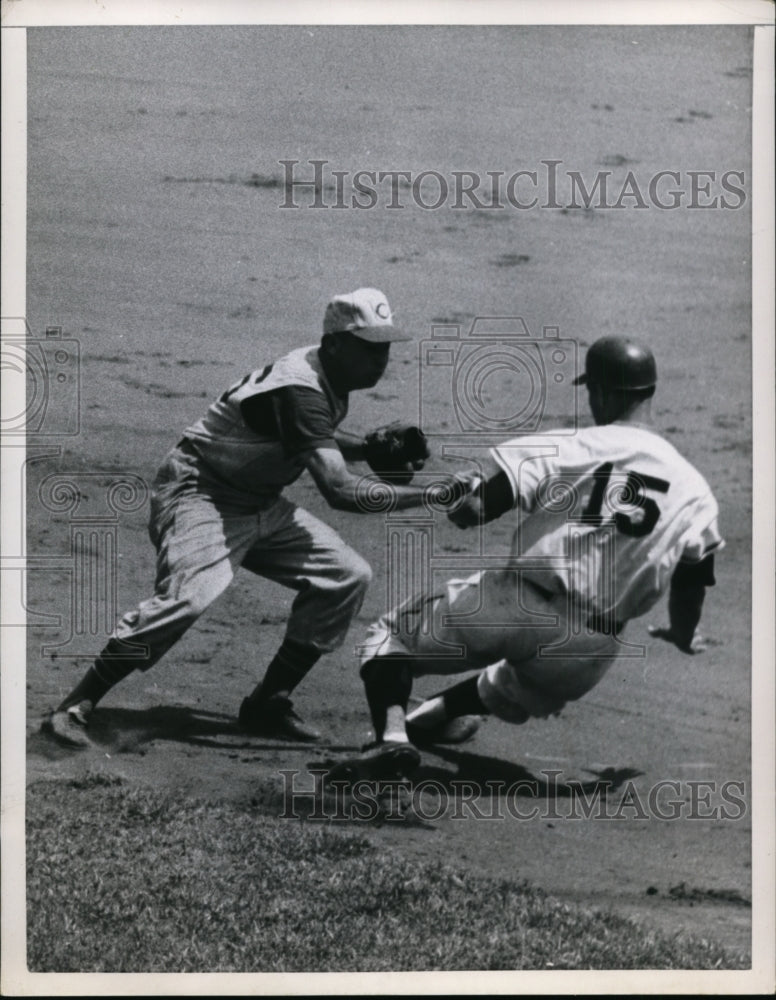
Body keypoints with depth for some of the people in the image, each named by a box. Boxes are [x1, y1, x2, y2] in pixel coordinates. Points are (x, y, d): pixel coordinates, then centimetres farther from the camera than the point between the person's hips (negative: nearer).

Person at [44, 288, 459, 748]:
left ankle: (269, 704, 7)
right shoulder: (300, 390, -28)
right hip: (201, 494, -9)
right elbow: (340, 490, -38)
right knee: (187, 597, -30)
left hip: (260, 505, 10)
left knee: (348, 575, 1)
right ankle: (73, 708, -18)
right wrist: (428, 494, -36)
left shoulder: (331, 377, 0)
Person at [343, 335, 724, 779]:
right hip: (591, 650, 4)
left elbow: (470, 512, -13)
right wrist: (683, 635, 33)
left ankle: (392, 731, -7)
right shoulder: (695, 491, 4)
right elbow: (691, 583, 13)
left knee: (393, 632, 15)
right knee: (532, 687, 39)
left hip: (515, 606, -4)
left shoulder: (563, 448, -7)